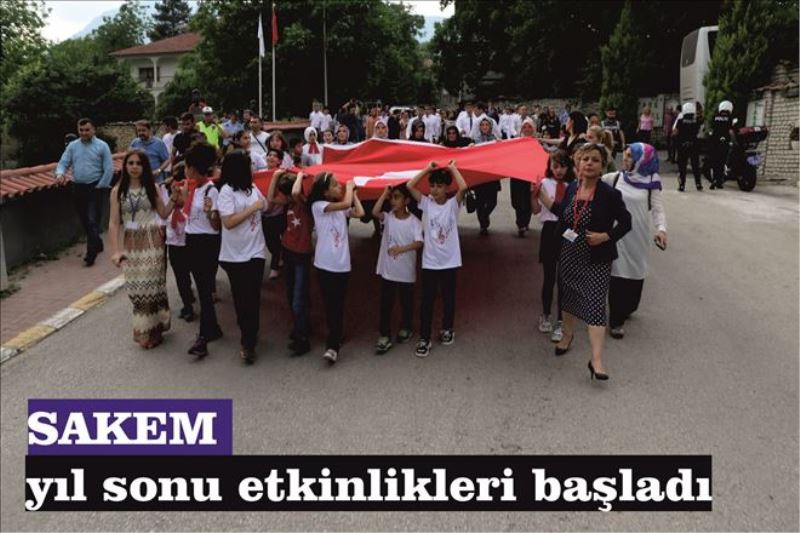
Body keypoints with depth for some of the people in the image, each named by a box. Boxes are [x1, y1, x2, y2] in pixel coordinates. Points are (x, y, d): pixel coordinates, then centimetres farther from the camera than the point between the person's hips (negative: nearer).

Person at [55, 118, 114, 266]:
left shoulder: (102, 146, -4)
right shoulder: (72, 146, 8)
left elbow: (109, 169, -6)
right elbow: (63, 163, 4)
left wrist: (100, 186, -9)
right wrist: (60, 174, -18)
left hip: (94, 188, -5)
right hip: (78, 188, 5)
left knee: (93, 221, -9)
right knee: (84, 220, 13)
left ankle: (91, 253, -6)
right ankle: (97, 244, 30)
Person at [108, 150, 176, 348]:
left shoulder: (151, 188, 2)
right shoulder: (118, 191, 0)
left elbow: (163, 214, 3)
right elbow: (114, 223, -3)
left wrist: (173, 198, -10)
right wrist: (115, 250, -11)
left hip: (153, 242, 0)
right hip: (132, 244, 1)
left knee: (152, 286, 3)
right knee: (137, 289, 5)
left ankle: (154, 330, 16)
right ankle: (144, 331, 19)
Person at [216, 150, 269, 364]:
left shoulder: (252, 188, 5)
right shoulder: (227, 191, -13)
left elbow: (266, 206, 16)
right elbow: (228, 222, -20)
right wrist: (253, 208, -16)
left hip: (255, 251, 4)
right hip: (235, 255, -4)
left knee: (252, 297, -1)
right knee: (241, 297, 10)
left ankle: (248, 343, 3)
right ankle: (249, 337, 26)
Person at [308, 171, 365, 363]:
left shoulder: (341, 208, 10)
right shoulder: (318, 205, -8)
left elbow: (360, 213, -5)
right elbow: (346, 203, -20)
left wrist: (353, 192, 5)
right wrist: (350, 186, -4)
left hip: (342, 265, 4)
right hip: (325, 265, -4)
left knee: (338, 306, 4)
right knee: (330, 305, 3)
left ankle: (333, 345, 8)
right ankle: (334, 342, 11)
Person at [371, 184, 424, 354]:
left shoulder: (414, 221, -9)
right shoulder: (388, 217, -2)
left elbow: (419, 243, -20)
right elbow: (375, 212, -22)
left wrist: (401, 249, -34)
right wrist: (385, 193, -15)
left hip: (406, 271, -1)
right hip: (387, 269, 2)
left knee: (406, 302, 15)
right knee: (386, 303, 3)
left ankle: (405, 328, 37)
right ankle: (384, 336, 9)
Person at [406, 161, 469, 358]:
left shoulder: (453, 204, -4)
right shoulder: (426, 203, -1)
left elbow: (463, 187, -23)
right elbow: (410, 186, -11)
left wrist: (452, 167, -10)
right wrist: (428, 168, -6)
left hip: (449, 261, 0)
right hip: (429, 261, 0)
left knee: (448, 298, 15)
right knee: (427, 300, 2)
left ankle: (447, 329, 35)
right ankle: (424, 338, 8)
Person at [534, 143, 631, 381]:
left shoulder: (609, 194, -15)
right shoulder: (572, 188, -1)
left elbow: (625, 223, -7)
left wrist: (605, 236, -20)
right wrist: (541, 196, 10)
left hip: (597, 260, -5)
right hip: (569, 255, 5)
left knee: (595, 305, -7)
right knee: (567, 297, 20)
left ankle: (596, 359, -4)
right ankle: (568, 334, 46)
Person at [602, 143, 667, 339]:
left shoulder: (651, 183, -4)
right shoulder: (614, 178, -1)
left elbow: (658, 209, -8)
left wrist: (661, 228, -24)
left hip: (638, 236, 1)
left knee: (635, 273, 12)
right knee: (618, 273, -1)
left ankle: (626, 309, 38)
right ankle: (616, 320, 8)